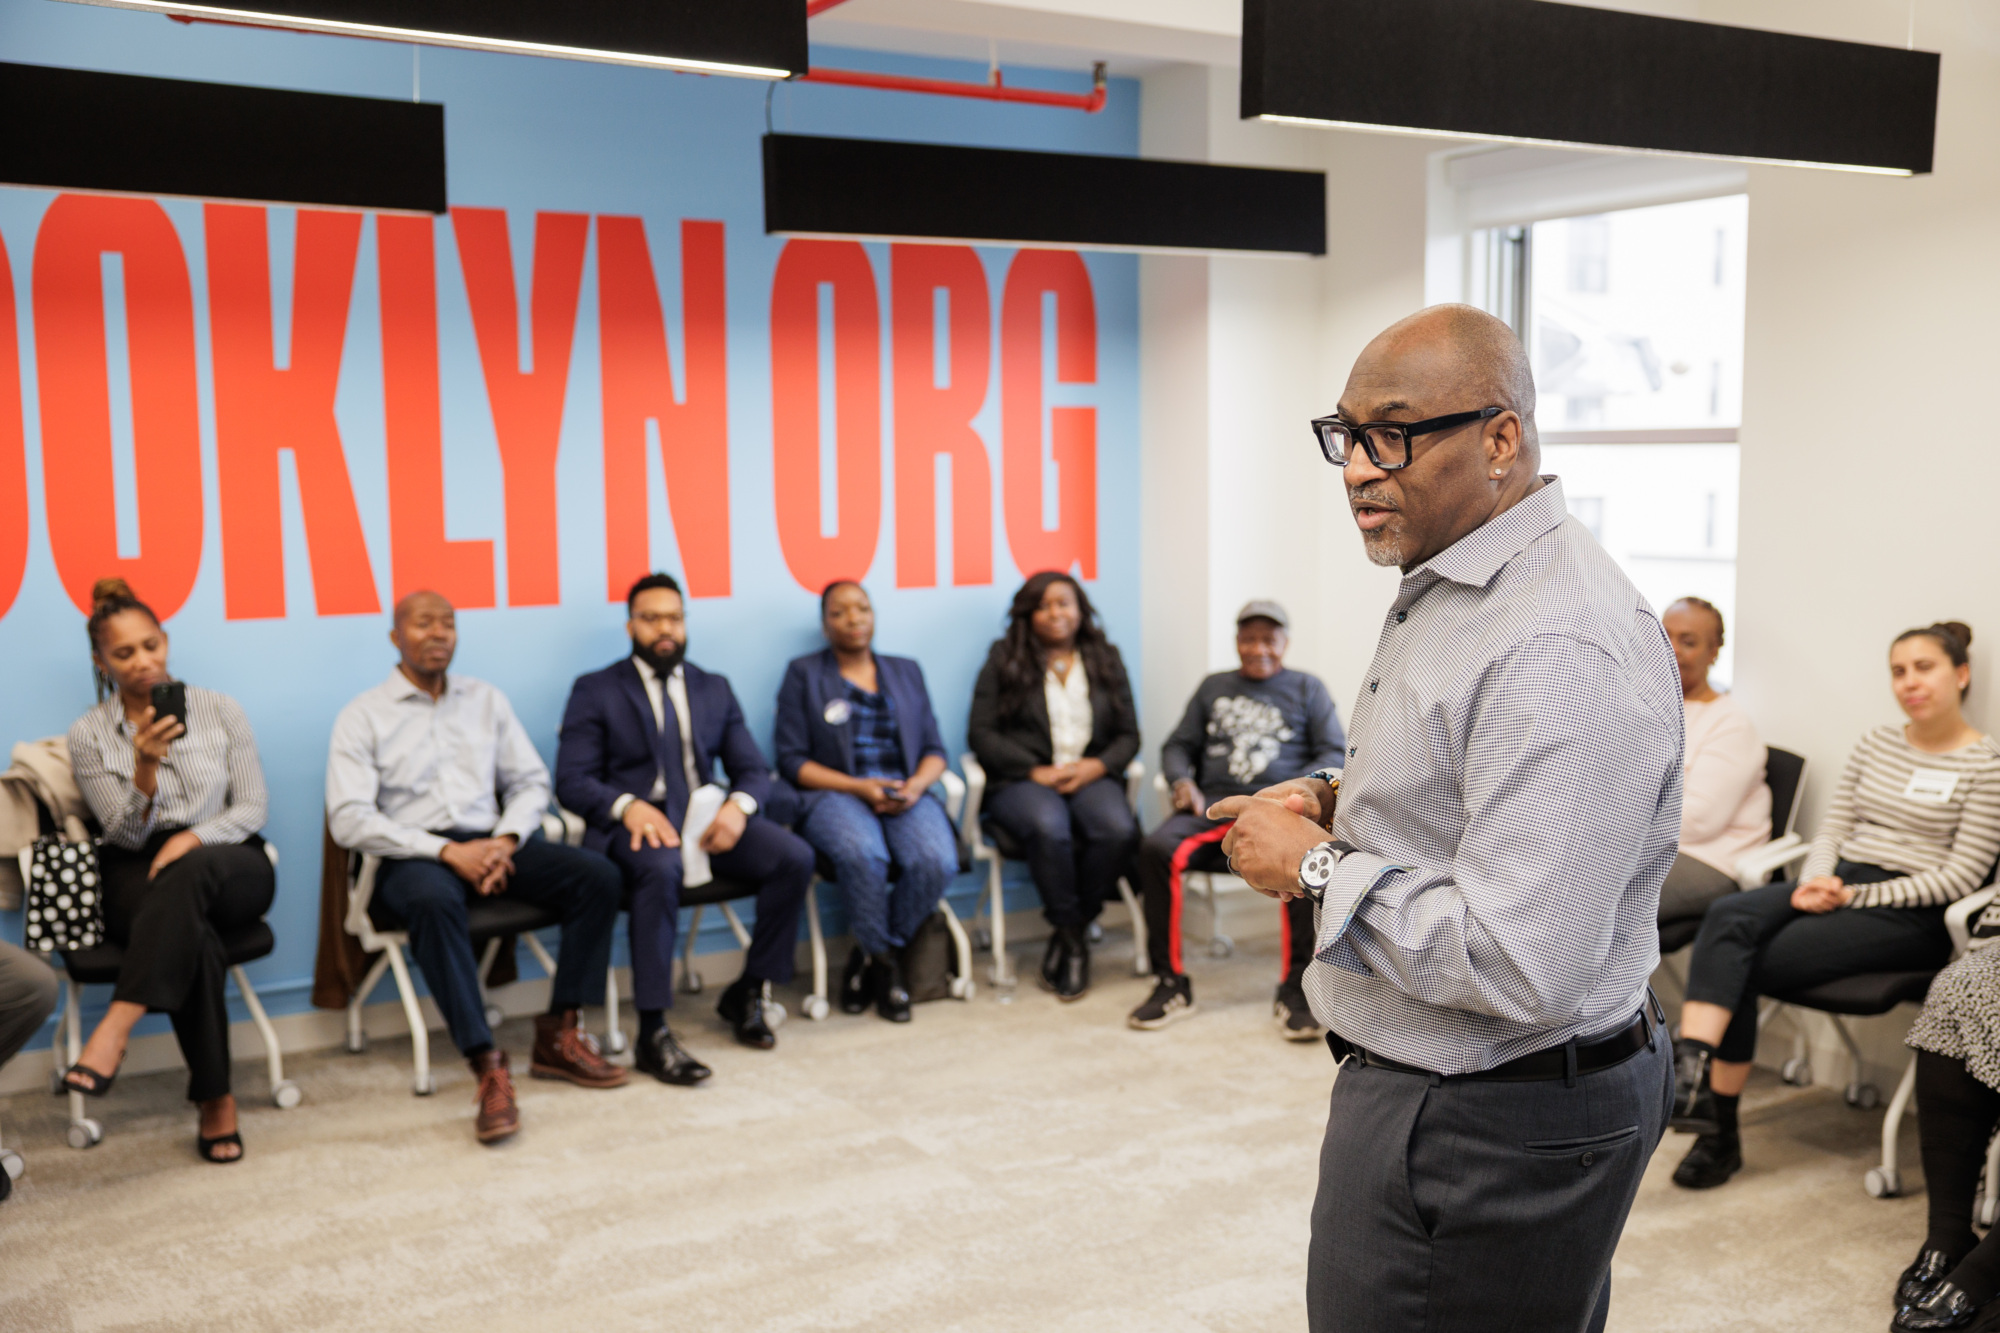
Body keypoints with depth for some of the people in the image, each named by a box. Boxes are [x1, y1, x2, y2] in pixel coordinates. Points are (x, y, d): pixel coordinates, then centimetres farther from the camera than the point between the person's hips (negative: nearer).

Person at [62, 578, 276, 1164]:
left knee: (189, 870, -39)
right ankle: (215, 1100, -32)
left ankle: (116, 1029, -48)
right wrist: (144, 768, -21)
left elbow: (253, 807, 4)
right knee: (191, 933, -36)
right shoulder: (88, 734, 5)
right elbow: (126, 834, -2)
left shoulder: (220, 710, 6)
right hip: (137, 877, 0)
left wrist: (194, 837, -15)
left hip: (229, 865, 0)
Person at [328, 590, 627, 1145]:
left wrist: (506, 840, -9)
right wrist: (447, 851, -19)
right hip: (413, 854, -4)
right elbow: (349, 820, -9)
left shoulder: (486, 700, 16)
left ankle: (558, 1035, -12)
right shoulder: (362, 717, 1)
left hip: (491, 842, 5)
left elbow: (531, 781, 13)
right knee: (434, 900, -40)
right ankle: (488, 1067, -39)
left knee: (597, 875, -19)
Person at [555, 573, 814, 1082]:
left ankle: (749, 992, -2)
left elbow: (753, 768, 13)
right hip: (638, 821, -4)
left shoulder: (715, 689, 19)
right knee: (661, 868, -39)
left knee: (795, 857, -21)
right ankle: (653, 1034, -34)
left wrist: (738, 805, -12)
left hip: (707, 816, 4)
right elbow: (571, 781, -2)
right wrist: (627, 805, -23)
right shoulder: (595, 691, 7)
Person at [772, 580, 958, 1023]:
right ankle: (887, 963, -13)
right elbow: (792, 759, 2)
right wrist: (859, 787, -11)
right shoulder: (803, 674, 10)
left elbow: (934, 749, 15)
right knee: (862, 854, -37)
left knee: (936, 861, -30)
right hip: (834, 794, -3)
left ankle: (872, 955, -6)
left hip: (906, 793, 3)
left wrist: (917, 784, -8)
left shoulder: (906, 671, 21)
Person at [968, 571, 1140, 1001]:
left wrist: (1098, 765, -8)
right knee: (1049, 828, -38)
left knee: (1119, 830, -32)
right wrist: (1036, 771, -11)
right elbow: (980, 732, 1)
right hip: (1022, 779, -2)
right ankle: (1074, 938, -18)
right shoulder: (1004, 660, 9)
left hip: (1090, 776, 2)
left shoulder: (1105, 661, 17)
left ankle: (1068, 933, -13)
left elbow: (1128, 734, 14)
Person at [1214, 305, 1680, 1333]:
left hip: (1487, 1136, -10)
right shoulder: (1448, 588, 8)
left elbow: (1521, 968, -32)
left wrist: (1319, 868, -21)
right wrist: (1339, 801, 4)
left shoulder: (1560, 652, -27)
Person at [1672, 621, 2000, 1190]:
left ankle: (1720, 1128, -15)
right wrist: (1817, 881, -8)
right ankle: (1689, 1073, -40)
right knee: (1727, 916, -27)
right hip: (1836, 885, 6)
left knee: (1749, 964, -24)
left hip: (1909, 914, -5)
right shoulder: (1877, 742, 16)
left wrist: (1855, 895, -14)